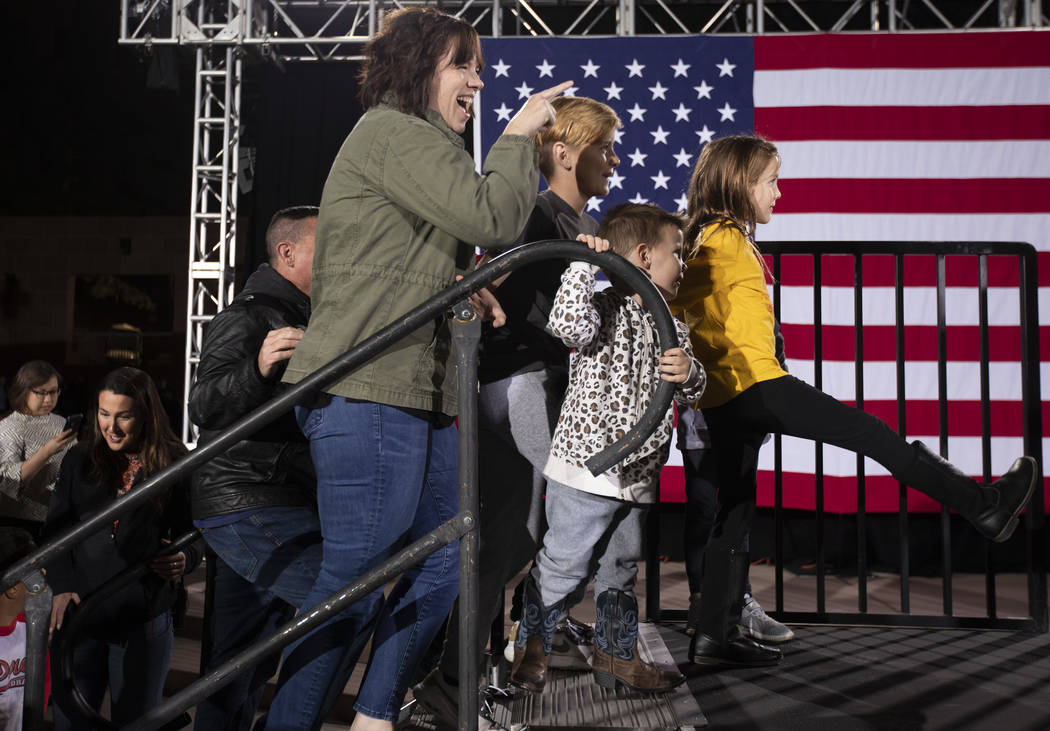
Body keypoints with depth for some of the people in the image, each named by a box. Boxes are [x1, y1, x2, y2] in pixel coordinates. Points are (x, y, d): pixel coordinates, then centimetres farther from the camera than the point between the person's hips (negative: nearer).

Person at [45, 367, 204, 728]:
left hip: (144, 622, -2)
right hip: (79, 615, 2)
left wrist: (185, 558, -18)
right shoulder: (78, 463, 8)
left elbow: (194, 532, 5)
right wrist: (62, 587, -8)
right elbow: (55, 530, 7)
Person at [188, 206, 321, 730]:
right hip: (248, 507, -10)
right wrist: (257, 368, -38)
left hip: (277, 507, 10)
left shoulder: (303, 320, 22)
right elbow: (203, 407, -20)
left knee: (245, 667, 13)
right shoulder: (247, 317, -8)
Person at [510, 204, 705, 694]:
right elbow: (569, 325, -32)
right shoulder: (605, 310, -11)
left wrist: (687, 374, -11)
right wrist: (583, 265, -28)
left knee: (622, 567, 18)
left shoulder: (672, 328, 12)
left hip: (637, 474, 8)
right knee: (563, 564, 2)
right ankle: (531, 646, 21)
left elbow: (691, 393, 12)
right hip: (586, 468, -7)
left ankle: (617, 655, 32)